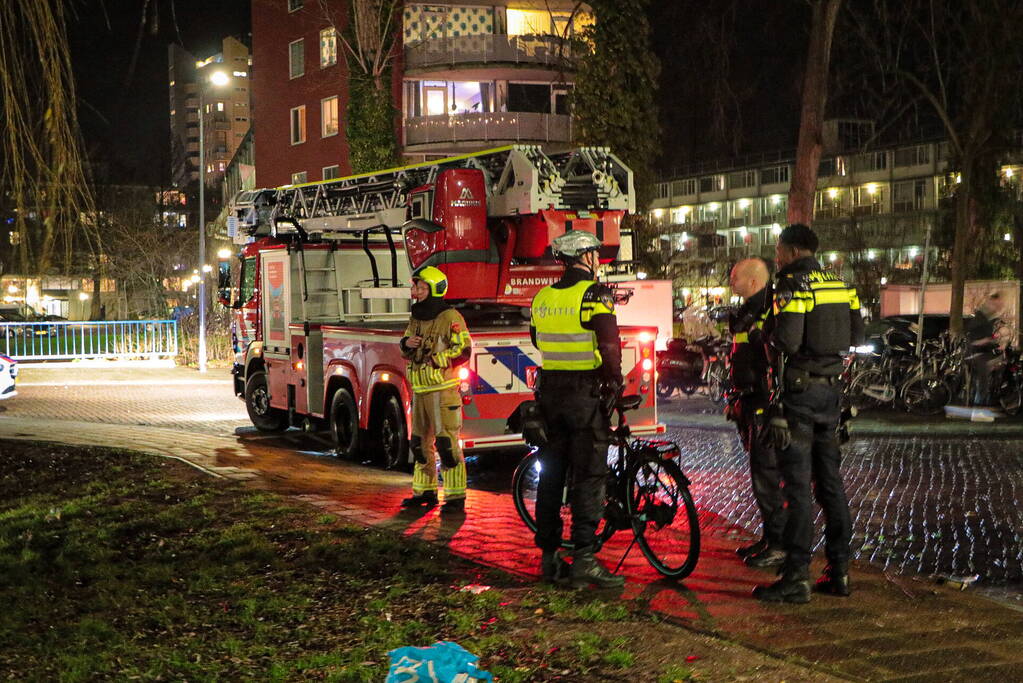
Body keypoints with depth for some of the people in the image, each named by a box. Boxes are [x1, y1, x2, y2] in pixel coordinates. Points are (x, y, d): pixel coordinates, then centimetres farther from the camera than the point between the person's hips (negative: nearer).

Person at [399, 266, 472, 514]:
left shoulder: (450, 318, -10)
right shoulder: (416, 318, 15)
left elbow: (464, 350, -15)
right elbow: (406, 351, 24)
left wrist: (436, 360, -20)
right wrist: (406, 344, 1)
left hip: (443, 390, -8)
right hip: (420, 391, 9)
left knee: (447, 444, -10)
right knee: (420, 443, 15)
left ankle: (456, 497, -6)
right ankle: (424, 492, 26)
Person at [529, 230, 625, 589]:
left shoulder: (542, 298, 8)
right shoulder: (595, 294, -12)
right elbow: (609, 346, -18)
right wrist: (614, 382, -6)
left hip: (549, 390, 6)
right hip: (586, 393, -6)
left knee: (550, 474, 12)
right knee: (588, 477, -3)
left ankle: (548, 557, 17)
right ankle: (583, 560, -6)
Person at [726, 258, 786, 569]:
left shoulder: (770, 313, -16)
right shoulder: (747, 313, 16)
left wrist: (772, 410, -25)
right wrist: (737, 401, 26)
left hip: (766, 406, -10)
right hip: (752, 403, 10)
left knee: (767, 474, -7)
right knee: (761, 472, 15)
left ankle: (780, 544, 1)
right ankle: (770, 538, 24)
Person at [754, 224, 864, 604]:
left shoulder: (791, 285, -13)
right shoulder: (838, 284, 10)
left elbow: (787, 340, -23)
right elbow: (856, 337, 12)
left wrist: (767, 334, -3)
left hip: (799, 390, -7)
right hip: (831, 387, 7)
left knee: (797, 483, -6)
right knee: (830, 480, 14)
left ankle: (796, 577, -5)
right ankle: (839, 570, 18)